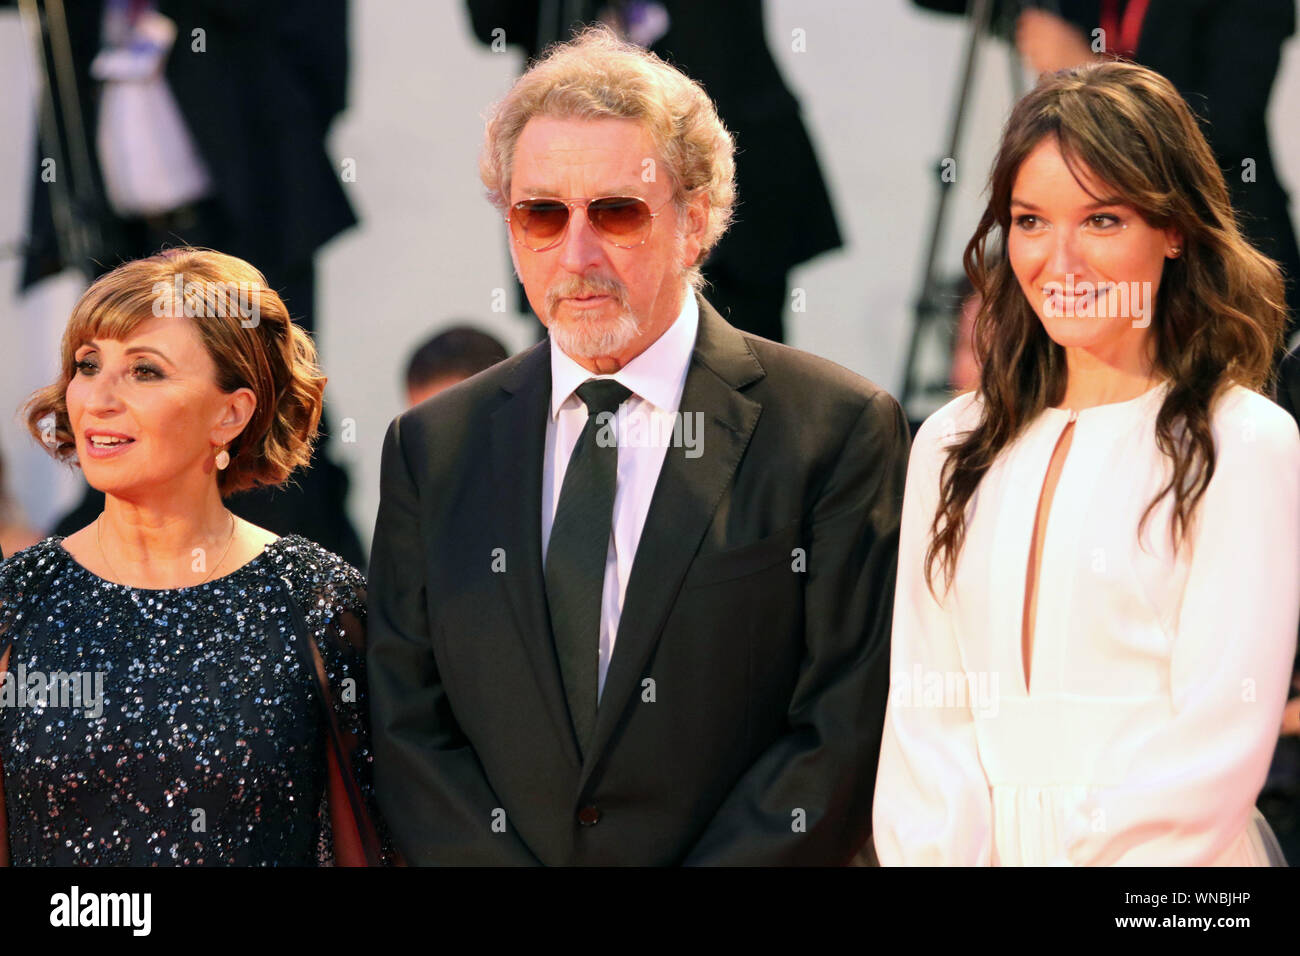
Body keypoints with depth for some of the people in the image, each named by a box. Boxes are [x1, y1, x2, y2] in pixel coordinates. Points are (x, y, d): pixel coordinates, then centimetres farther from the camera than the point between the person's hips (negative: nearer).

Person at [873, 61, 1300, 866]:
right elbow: (927, 713, 8)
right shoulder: (952, 446, 12)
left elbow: (1222, 740, -10)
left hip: (1166, 861, -4)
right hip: (989, 846, 4)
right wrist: (941, 856, -7)